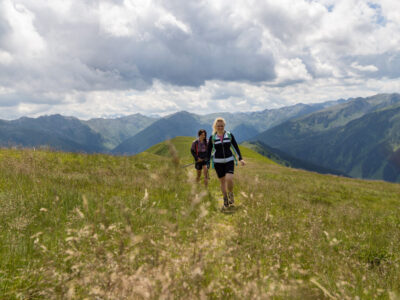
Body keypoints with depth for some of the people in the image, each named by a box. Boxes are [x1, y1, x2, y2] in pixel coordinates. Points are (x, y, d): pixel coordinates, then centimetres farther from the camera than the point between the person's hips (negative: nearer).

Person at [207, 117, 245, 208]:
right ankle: (225, 200, 21)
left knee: (229, 179, -19)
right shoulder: (212, 137, 0)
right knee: (222, 182, 5)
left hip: (229, 161, -1)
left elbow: (236, 147, 6)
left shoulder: (229, 135, 1)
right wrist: (207, 164, 2)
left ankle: (230, 194, 9)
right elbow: (209, 151, 6)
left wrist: (240, 158, -2)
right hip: (218, 162, 1)